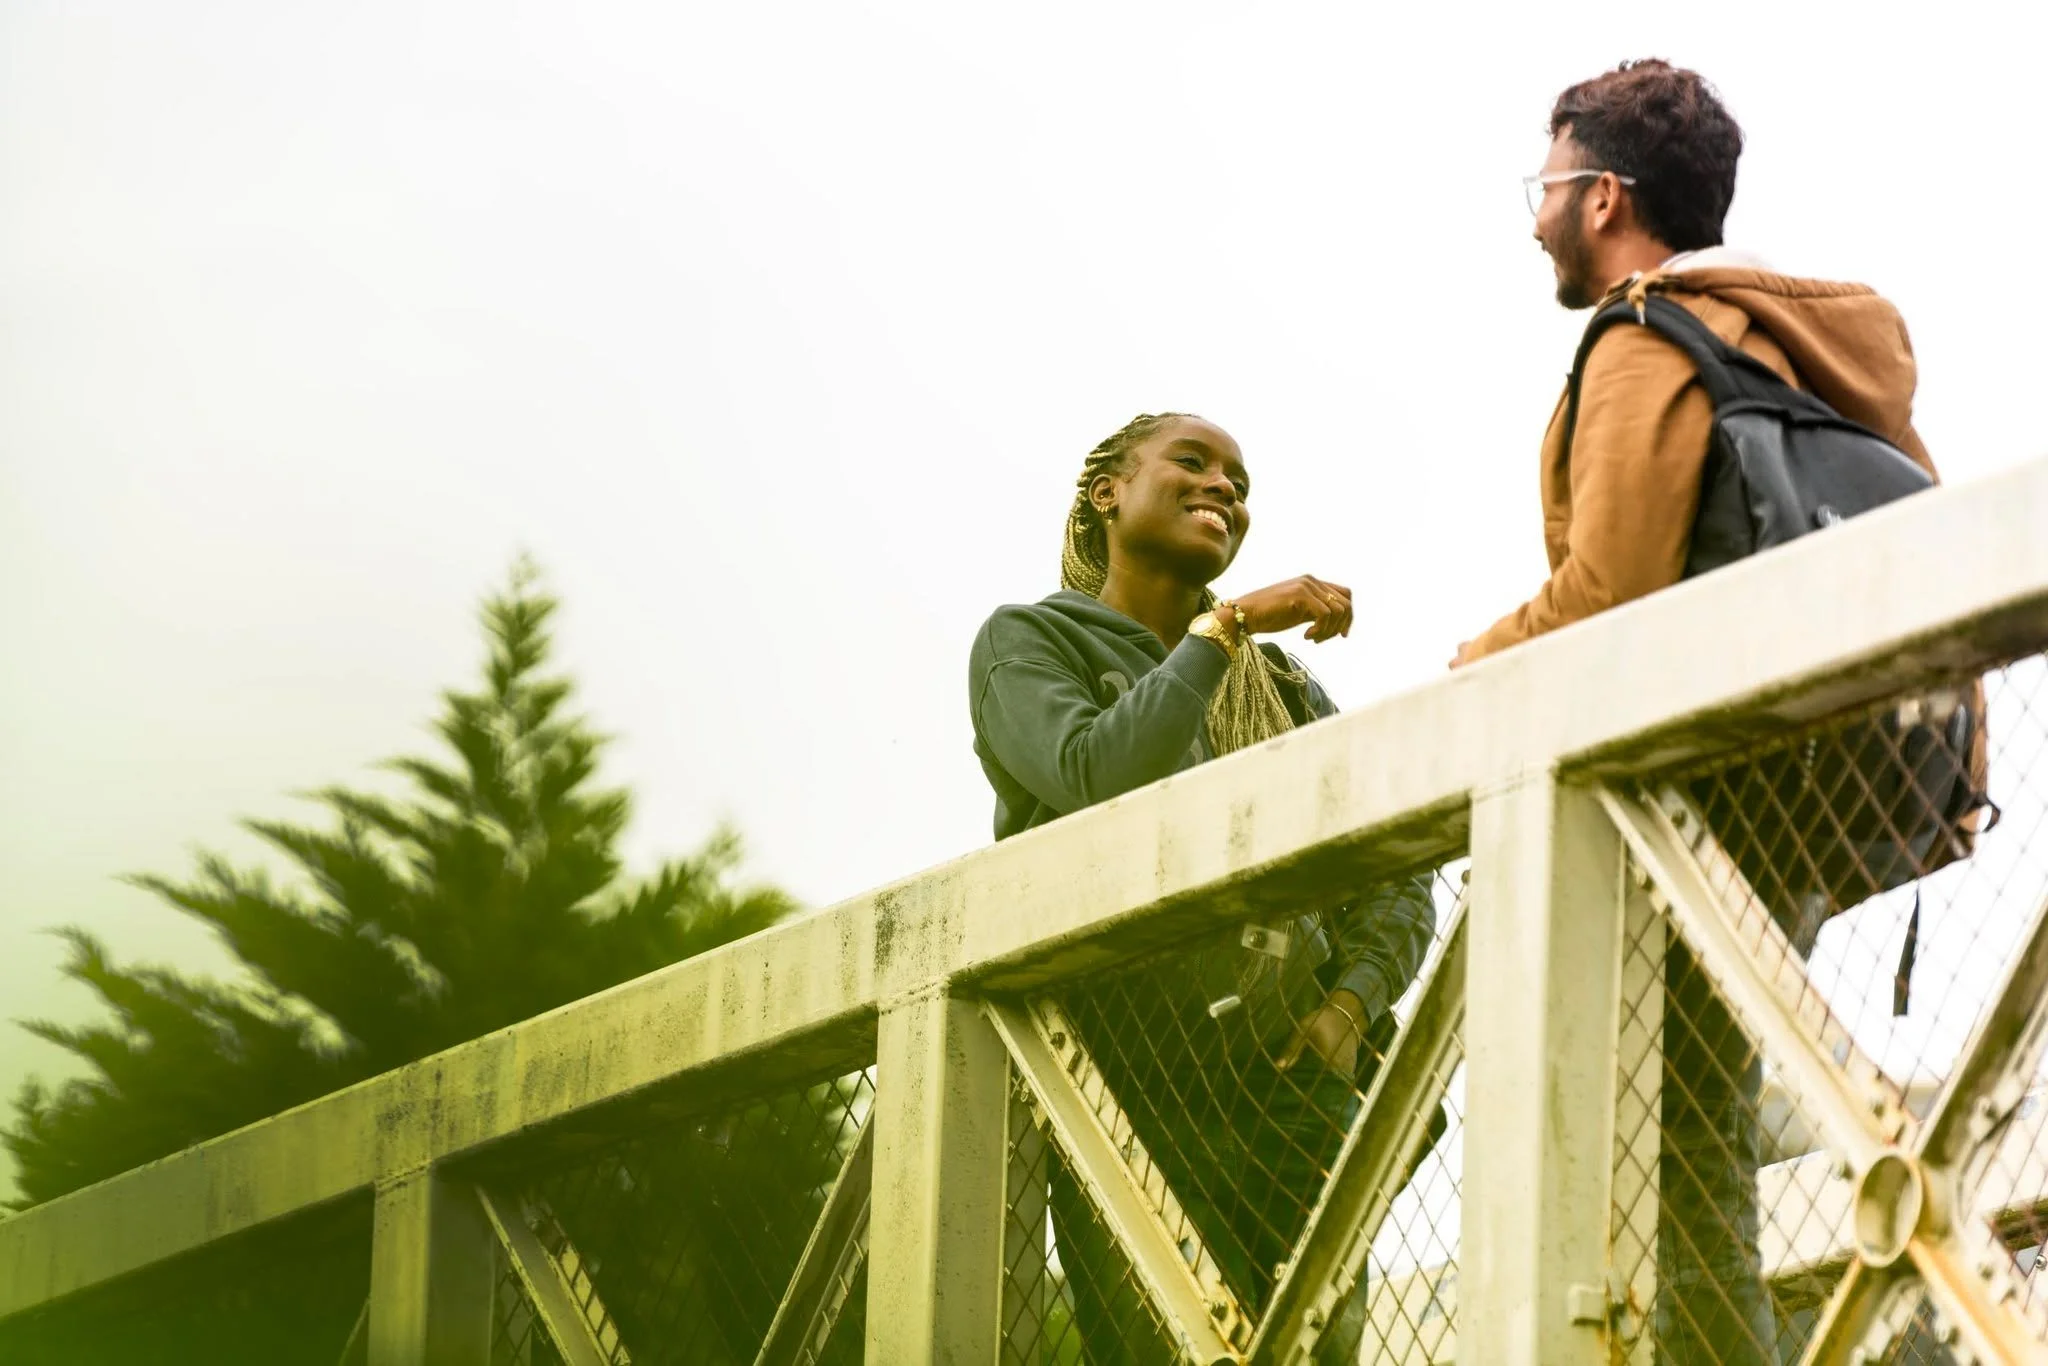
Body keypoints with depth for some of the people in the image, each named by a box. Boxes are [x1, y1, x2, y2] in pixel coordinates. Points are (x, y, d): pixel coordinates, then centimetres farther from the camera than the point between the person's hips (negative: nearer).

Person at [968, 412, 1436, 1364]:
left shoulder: (1290, 694, 23)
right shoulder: (1029, 643, 9)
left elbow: (1396, 878, 14)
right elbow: (1092, 777, -13)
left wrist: (1348, 1008, -4)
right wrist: (1226, 627, -7)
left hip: (1291, 1083, 4)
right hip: (1132, 1069, -4)